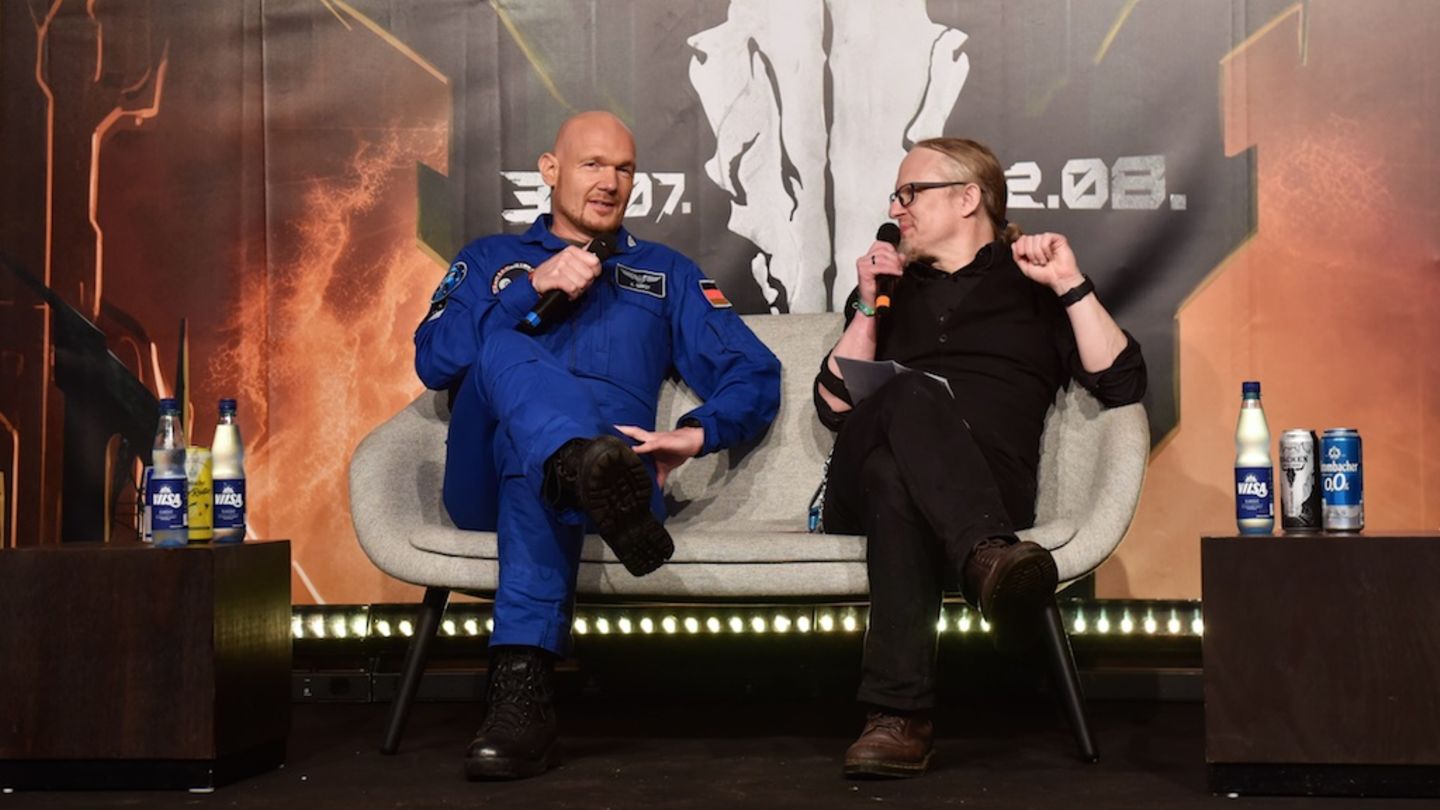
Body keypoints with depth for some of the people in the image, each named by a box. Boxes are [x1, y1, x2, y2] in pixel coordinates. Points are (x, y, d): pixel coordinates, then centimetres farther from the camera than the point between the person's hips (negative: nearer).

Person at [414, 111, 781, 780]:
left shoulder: (666, 273, 28)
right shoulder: (490, 261, 27)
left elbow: (754, 376, 15)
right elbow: (434, 361, 6)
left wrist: (697, 433, -6)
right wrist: (534, 288, -4)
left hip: (611, 460, 0)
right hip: (486, 485, 0)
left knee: (529, 448, -37)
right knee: (501, 346, -30)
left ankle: (522, 683, -52)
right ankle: (591, 469, -62)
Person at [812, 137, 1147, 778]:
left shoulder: (1033, 286, 23)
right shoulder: (891, 289, 32)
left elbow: (1121, 384, 8)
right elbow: (835, 407, 17)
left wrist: (1071, 285, 3)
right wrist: (868, 305, 11)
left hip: (988, 484, -1)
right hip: (859, 487, 1)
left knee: (894, 474, -39)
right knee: (914, 393, -35)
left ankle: (898, 715, -52)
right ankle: (988, 557, -61)